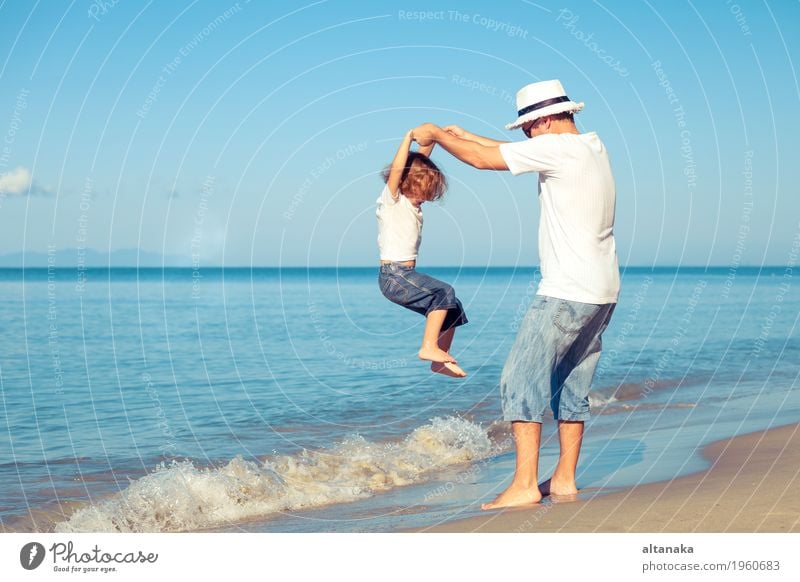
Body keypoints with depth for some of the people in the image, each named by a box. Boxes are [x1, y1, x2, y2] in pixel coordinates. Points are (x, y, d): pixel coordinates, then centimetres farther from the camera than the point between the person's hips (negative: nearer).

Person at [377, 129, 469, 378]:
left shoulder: (411, 201, 15)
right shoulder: (391, 199, -7)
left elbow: (421, 161, 17)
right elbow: (398, 168, -23)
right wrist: (408, 138, -20)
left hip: (406, 274, 9)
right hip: (393, 275, -9)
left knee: (453, 307, 7)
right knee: (444, 293, -22)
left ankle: (441, 360, 13)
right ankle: (429, 347, -20)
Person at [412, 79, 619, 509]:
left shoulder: (557, 148, -13)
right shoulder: (594, 147, 14)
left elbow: (482, 160, -9)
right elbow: (513, 152, 24)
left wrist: (436, 134, 6)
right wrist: (464, 135, 26)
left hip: (566, 294, -10)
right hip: (603, 293, 10)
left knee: (522, 380, -6)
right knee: (573, 387, 15)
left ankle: (524, 485, -8)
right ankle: (564, 479, 19)